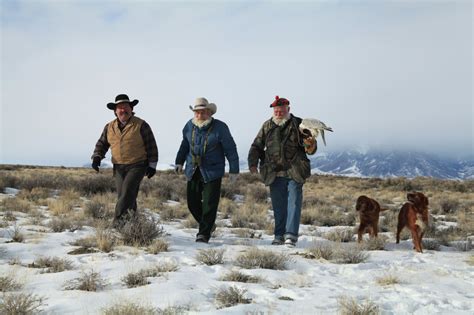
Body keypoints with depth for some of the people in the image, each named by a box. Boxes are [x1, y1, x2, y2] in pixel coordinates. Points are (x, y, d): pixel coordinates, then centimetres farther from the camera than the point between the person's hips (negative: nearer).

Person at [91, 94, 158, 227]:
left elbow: (151, 145, -2)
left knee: (127, 192, -19)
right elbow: (102, 143, 16)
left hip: (137, 166, -5)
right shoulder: (110, 127, 9)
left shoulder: (141, 125, -4)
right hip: (119, 167, 5)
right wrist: (97, 157, -2)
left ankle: (119, 219, -17)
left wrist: (152, 165, -5)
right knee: (123, 195, 5)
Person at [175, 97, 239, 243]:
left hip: (212, 172, -5)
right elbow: (185, 145, 22)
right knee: (192, 202, 6)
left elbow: (230, 149, -4)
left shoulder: (220, 127, -8)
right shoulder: (189, 126, 5)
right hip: (193, 171, 5)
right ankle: (208, 225, 29)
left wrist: (234, 170, -5)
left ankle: (204, 234, 3)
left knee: (209, 204, -6)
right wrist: (179, 162, 21)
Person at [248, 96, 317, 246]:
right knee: (278, 206, 7)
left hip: (294, 173, -2)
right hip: (274, 173, 2)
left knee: (294, 202, -7)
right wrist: (253, 162, 0)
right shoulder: (267, 126, 10)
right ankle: (279, 235, 15)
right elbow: (256, 146, 15)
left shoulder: (298, 125, 4)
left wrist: (311, 145, -21)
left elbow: (310, 149, 3)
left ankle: (291, 235, -7)